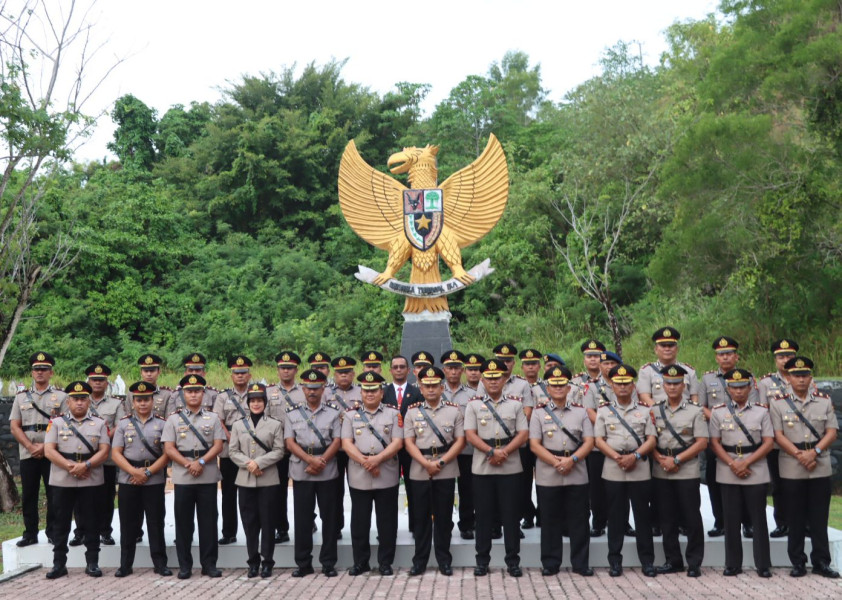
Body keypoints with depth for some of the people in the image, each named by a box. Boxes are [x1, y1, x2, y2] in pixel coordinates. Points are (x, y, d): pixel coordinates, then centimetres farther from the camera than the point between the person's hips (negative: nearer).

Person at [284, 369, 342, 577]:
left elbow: (337, 441, -2)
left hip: (328, 472, -1)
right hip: (301, 472, 1)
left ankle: (328, 562, 11)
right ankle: (303, 563, 12)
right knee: (302, 518, 4)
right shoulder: (292, 413, 7)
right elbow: (290, 443, 0)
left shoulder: (333, 412, 5)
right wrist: (310, 460, -14)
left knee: (329, 517, 3)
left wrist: (321, 462, -13)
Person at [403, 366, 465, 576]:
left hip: (446, 472, 0)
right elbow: (408, 442, 0)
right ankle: (419, 561, 14)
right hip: (419, 471, 1)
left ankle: (444, 560, 14)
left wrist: (441, 462, -12)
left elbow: (460, 441, -1)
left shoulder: (454, 411, 4)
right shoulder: (412, 412, 5)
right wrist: (427, 464, -13)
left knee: (444, 517, 5)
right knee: (421, 517, 6)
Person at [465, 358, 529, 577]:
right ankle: (482, 560, 14)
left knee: (511, 514, 3)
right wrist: (492, 452, -15)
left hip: (510, 467, 0)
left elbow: (523, 434, -1)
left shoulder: (515, 405, 7)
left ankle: (513, 560, 11)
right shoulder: (474, 405, 6)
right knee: (483, 514, 5)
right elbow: (470, 435, -3)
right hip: (482, 468, 0)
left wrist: (504, 452, -14)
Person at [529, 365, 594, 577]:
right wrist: (556, 462, -15)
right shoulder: (539, 413, 5)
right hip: (547, 477, -1)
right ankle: (550, 563, 14)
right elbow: (534, 445, -3)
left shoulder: (580, 412, 9)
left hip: (577, 474, 1)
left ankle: (581, 563, 14)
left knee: (579, 521, 4)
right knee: (550, 521, 5)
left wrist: (571, 460, -14)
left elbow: (589, 442, 2)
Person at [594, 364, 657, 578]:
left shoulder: (644, 411, 9)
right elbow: (599, 440, 1)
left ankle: (647, 560, 11)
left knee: (643, 515, 3)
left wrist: (635, 456, -14)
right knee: (616, 516, 4)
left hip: (640, 470, 0)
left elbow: (651, 440, 2)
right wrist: (617, 457, -13)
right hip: (613, 470, 0)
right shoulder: (604, 411, 8)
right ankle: (615, 561, 11)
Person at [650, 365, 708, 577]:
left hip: (687, 471, -3)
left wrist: (676, 460, -13)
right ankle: (673, 560, 18)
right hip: (661, 471, 3)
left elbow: (702, 442, -6)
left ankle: (694, 563, 8)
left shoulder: (695, 411, 1)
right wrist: (660, 459, -10)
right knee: (667, 518, 8)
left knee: (691, 517, -1)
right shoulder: (655, 411, 10)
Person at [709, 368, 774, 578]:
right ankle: (733, 564, 14)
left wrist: (746, 463, -11)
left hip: (756, 472, -1)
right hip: (728, 474, 1)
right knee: (731, 520, 5)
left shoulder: (761, 411, 3)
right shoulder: (718, 412, 4)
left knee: (759, 519, 3)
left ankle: (763, 565, 11)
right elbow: (715, 442, 2)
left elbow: (768, 442, -2)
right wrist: (733, 464, -11)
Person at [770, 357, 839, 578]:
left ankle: (821, 562, 14)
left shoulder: (825, 400, 6)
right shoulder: (778, 403, 0)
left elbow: (832, 432, 0)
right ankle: (798, 562, 13)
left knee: (819, 518, 6)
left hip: (821, 467, 1)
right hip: (791, 469, -1)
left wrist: (814, 452, -15)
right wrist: (800, 455, -16)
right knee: (795, 518, 5)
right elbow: (778, 435, -6)